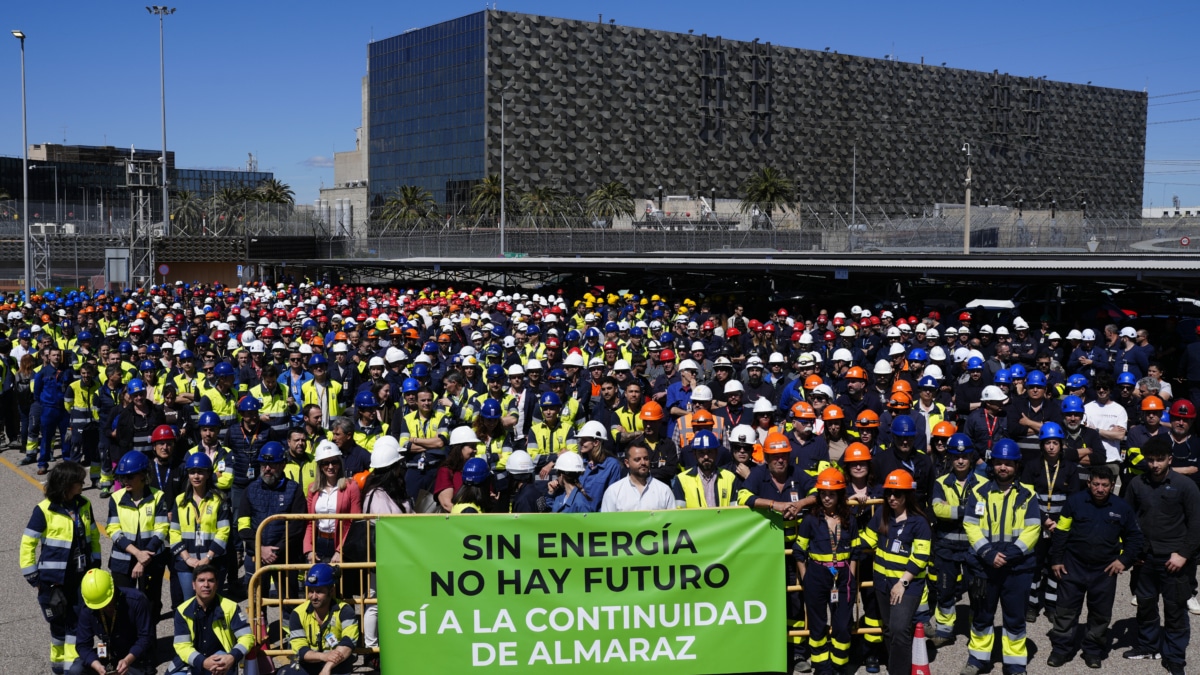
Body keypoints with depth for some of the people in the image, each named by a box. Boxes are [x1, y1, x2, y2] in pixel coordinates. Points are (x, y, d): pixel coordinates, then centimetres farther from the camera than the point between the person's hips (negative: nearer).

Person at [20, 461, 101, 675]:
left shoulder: (84, 505, 0)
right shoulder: (44, 510, -14)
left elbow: (93, 536, 12)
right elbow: (28, 543, -9)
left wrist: (95, 564, 9)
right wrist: (33, 577, -8)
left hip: (81, 577, 4)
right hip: (55, 579, -4)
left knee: (79, 620, 6)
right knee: (59, 622, 10)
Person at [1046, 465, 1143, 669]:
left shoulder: (1122, 507, -1)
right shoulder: (1075, 501, -5)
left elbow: (1134, 536, 10)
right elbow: (1060, 532, 1)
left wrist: (1124, 560, -1)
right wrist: (1056, 560, -1)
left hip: (1105, 570, 1)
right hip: (1073, 566, -1)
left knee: (1101, 614, 9)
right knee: (1066, 610, 4)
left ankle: (1094, 651, 23)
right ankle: (1061, 649, 14)